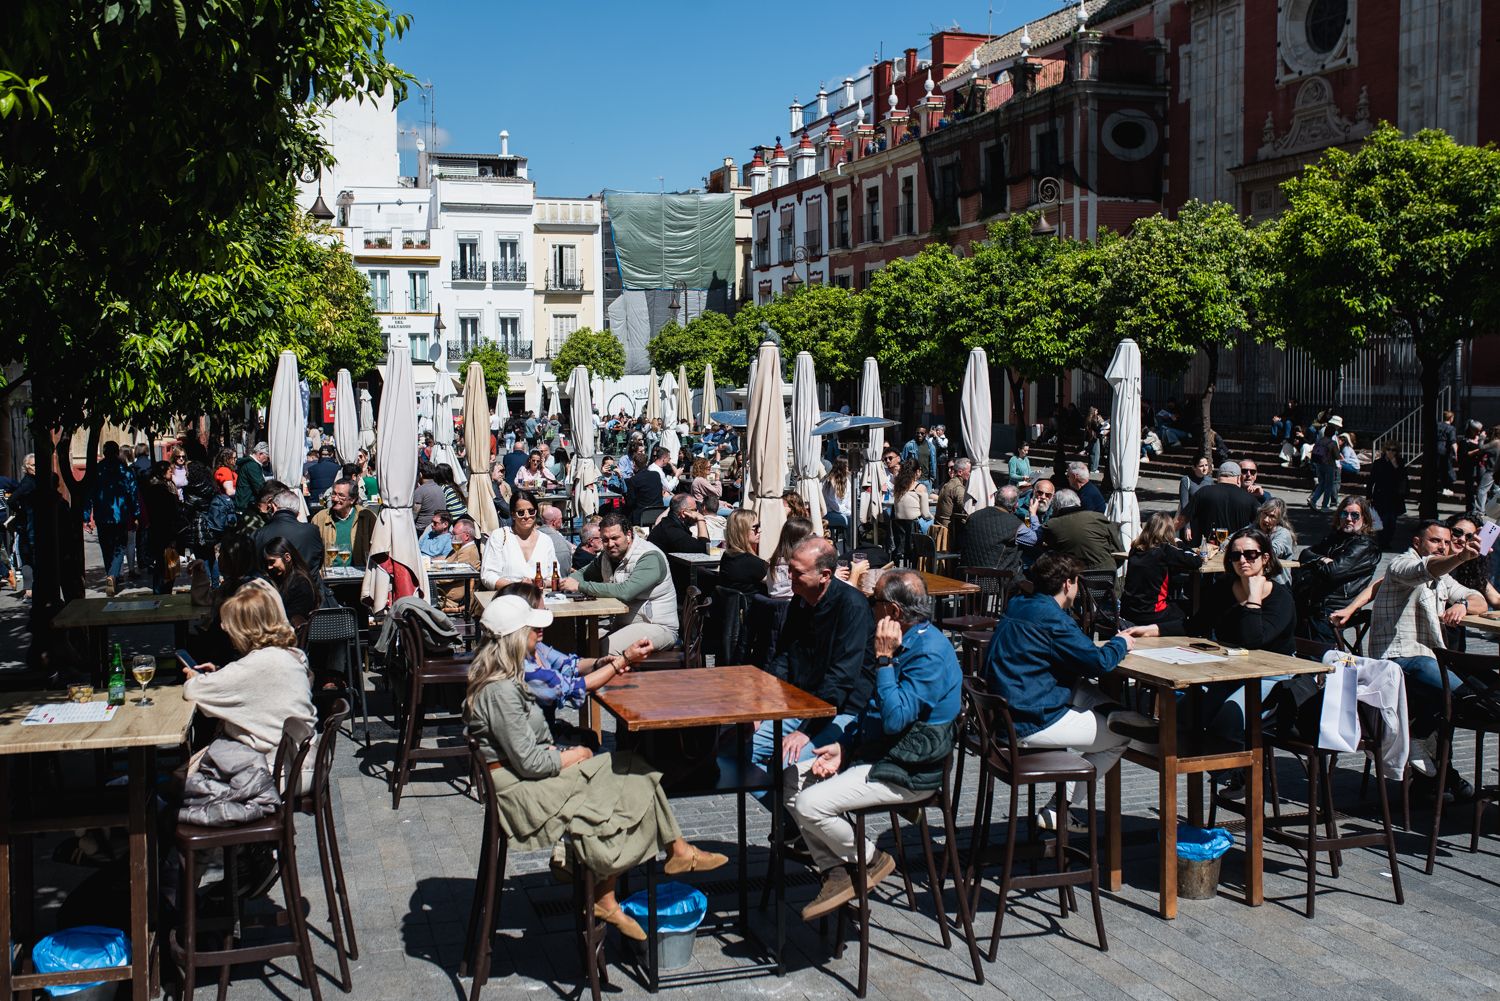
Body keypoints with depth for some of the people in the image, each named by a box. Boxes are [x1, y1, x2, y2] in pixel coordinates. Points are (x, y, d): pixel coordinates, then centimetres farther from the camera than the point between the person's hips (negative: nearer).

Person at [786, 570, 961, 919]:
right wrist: (843, 746, 5)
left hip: (908, 772, -10)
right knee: (793, 778, 5)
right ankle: (834, 872, 6)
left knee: (810, 805, -20)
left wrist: (884, 659, -24)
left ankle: (871, 861, 5)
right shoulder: (908, 641, 10)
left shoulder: (931, 653, -22)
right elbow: (873, 709, 18)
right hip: (875, 752, 10)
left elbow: (895, 719, -28)